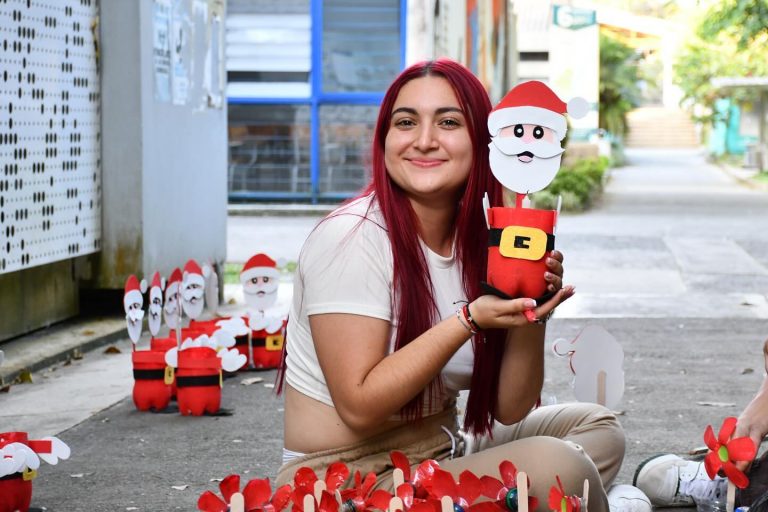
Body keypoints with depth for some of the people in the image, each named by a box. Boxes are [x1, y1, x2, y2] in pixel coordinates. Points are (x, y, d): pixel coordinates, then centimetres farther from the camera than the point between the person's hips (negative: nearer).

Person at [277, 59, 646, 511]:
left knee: (597, 428, 13)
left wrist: (530, 316, -15)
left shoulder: (478, 242, 4)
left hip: (442, 454, 8)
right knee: (558, 467, -22)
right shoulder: (349, 240, -17)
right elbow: (360, 408, -22)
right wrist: (469, 320, -26)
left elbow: (509, 409, 2)